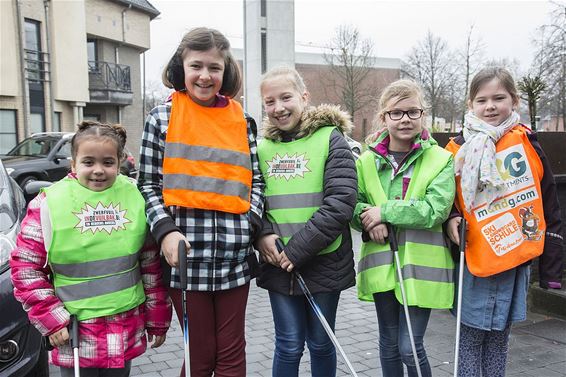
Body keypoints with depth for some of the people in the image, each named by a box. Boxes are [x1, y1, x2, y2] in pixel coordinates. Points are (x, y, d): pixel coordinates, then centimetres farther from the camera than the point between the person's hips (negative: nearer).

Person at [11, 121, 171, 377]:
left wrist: (157, 320, 8)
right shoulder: (48, 204, -9)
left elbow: (151, 264, 5)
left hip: (126, 329, 3)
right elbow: (25, 267, -3)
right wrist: (51, 319, -8)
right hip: (74, 330, -2)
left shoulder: (135, 197, -1)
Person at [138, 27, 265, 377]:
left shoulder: (241, 120, 9)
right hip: (186, 254, -2)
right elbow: (148, 184, 2)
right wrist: (166, 230, -13)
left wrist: (253, 221, -4)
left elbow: (255, 180, 13)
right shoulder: (162, 117, 2)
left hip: (236, 256, 3)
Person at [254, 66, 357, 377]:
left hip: (324, 262, -2)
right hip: (278, 265, 2)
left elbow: (340, 201, -15)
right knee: (289, 346, 11)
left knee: (320, 344, 14)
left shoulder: (330, 138, -6)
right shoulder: (262, 147, 5)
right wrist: (261, 234, -12)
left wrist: (298, 250, -18)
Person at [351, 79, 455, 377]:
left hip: (421, 266, -3)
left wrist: (384, 212, -18)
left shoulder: (441, 160, -4)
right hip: (381, 265, 3)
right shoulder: (367, 160, 4)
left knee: (410, 347, 0)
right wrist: (369, 220, -16)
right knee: (389, 342, 17)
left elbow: (435, 209, -16)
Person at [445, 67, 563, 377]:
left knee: (499, 335, 13)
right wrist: (451, 218, -12)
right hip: (474, 260, 0)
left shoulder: (527, 142, 0)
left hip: (517, 259, 1)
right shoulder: (459, 150, -2)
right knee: (471, 336, 7)